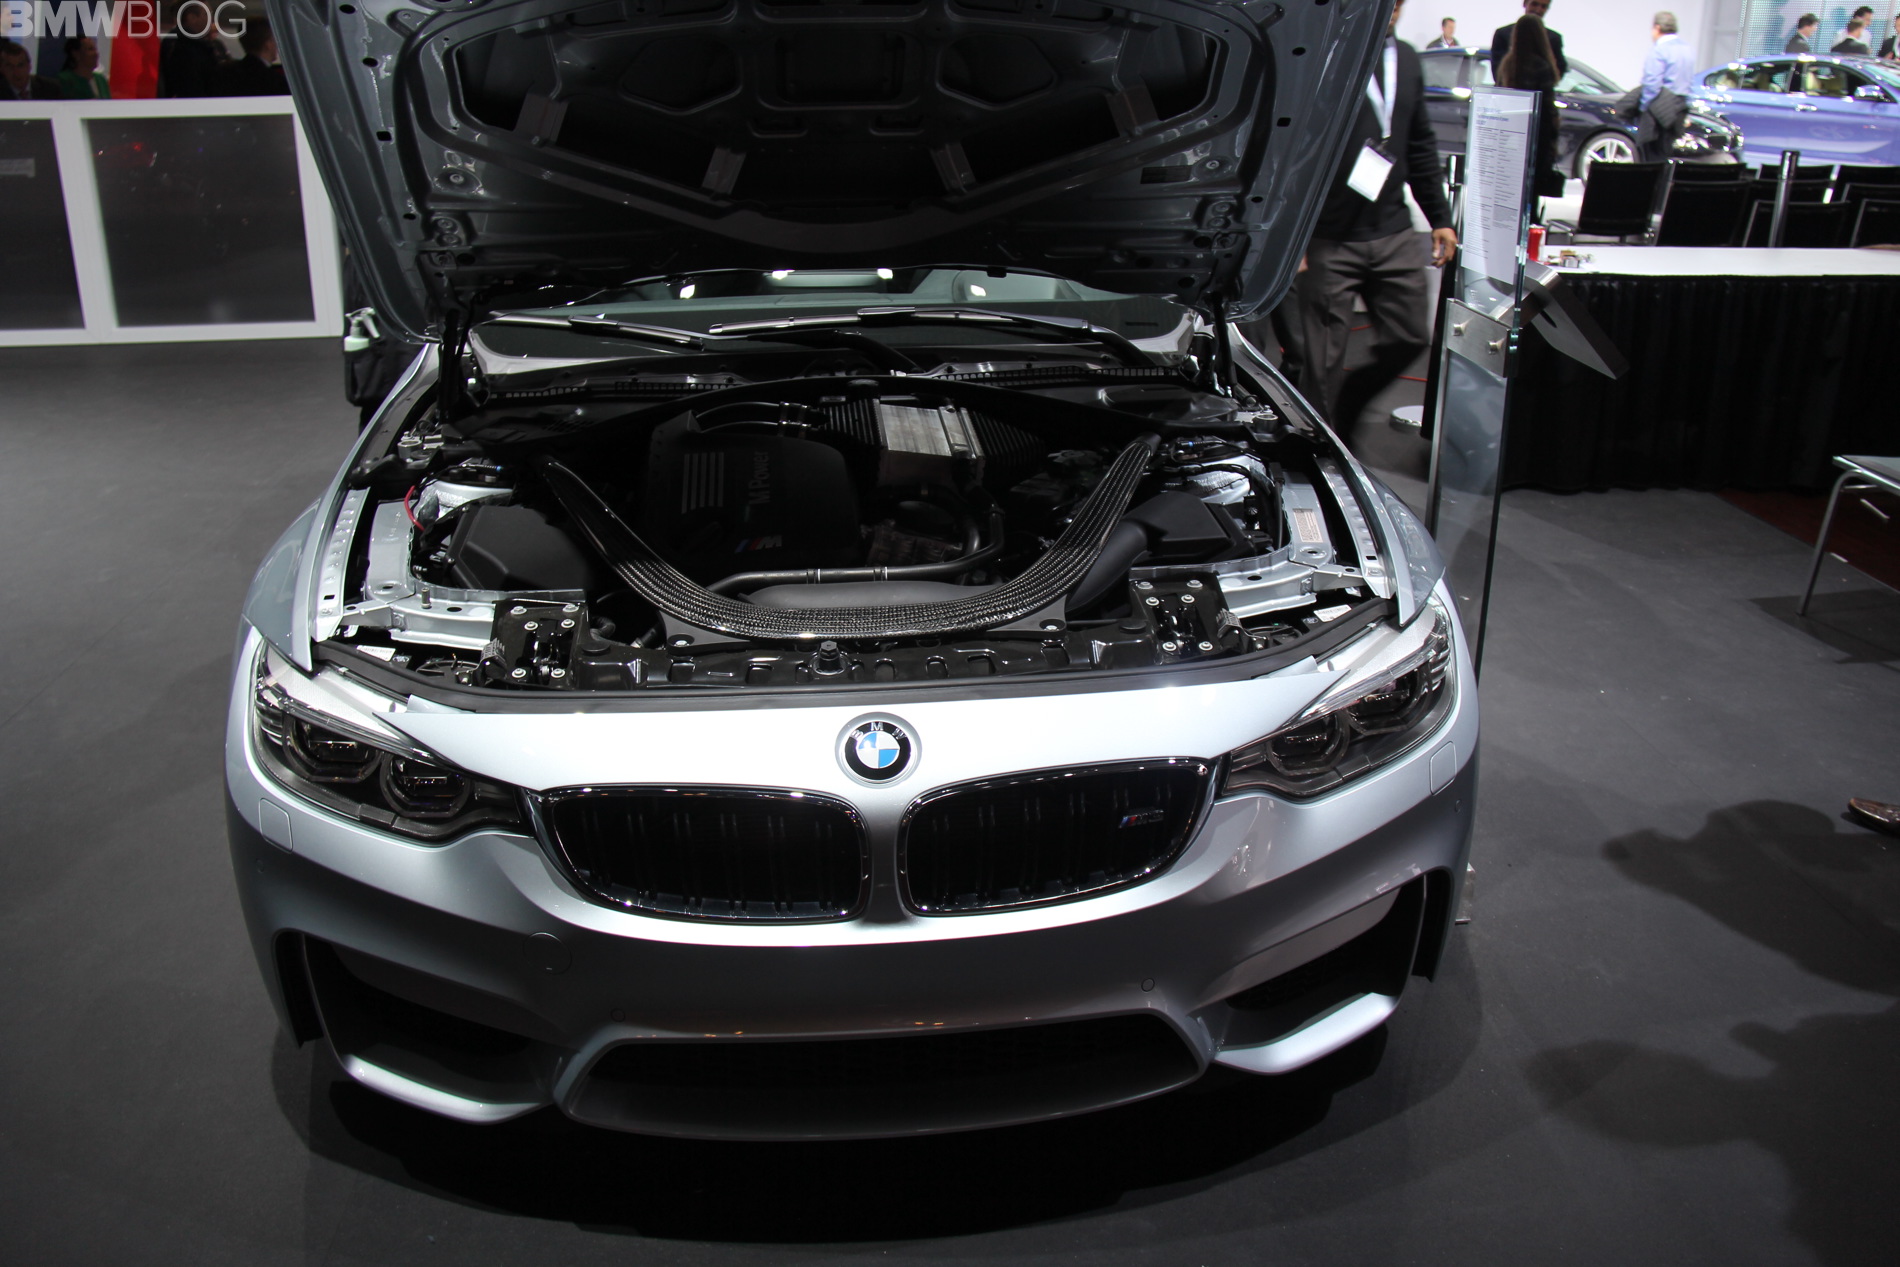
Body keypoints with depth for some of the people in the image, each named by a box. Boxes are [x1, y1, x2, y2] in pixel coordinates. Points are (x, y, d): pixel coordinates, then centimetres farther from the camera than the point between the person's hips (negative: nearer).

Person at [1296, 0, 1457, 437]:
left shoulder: (1406, 60, 14)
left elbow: (1421, 147, 22)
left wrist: (1440, 218, 19)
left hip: (1394, 233, 7)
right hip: (1330, 240, -7)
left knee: (1410, 338, 10)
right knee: (1325, 358, -1)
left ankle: (1344, 408, 31)